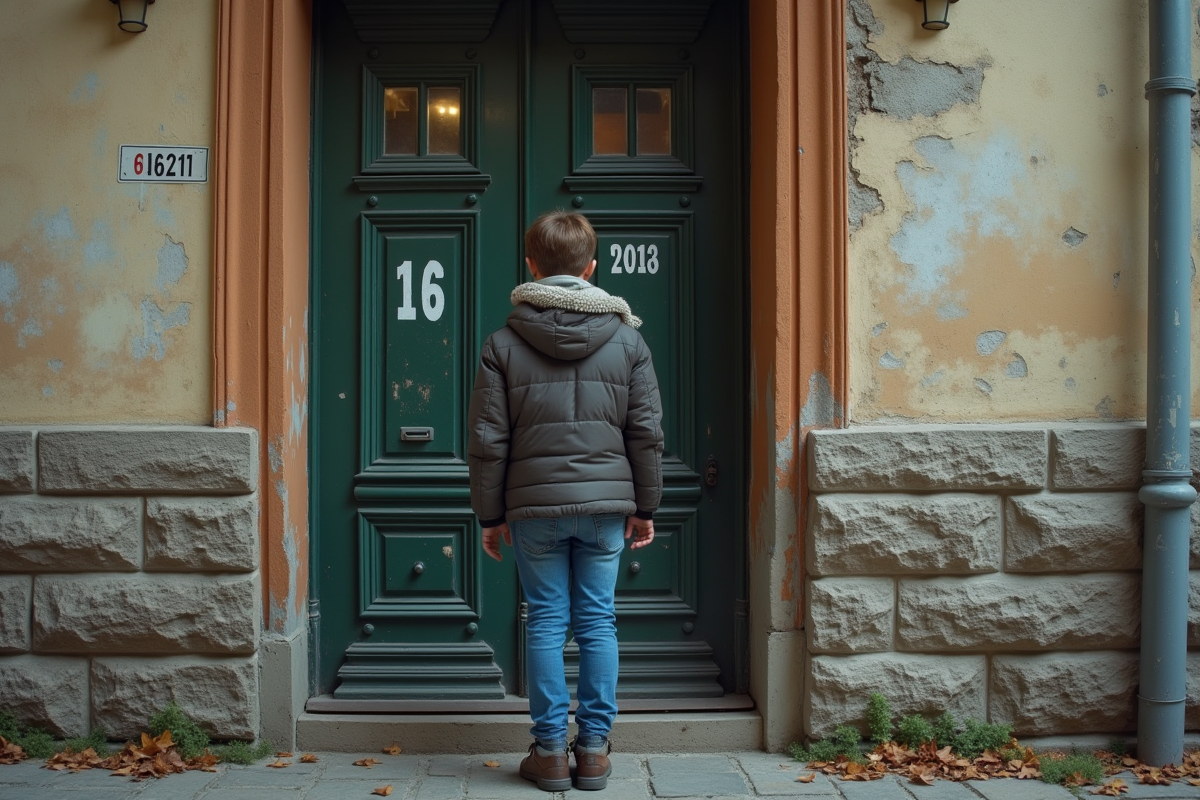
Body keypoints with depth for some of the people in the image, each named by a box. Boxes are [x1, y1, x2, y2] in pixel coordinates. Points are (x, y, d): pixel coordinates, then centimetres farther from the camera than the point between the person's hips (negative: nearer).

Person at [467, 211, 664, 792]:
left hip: (534, 507, -1)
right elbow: (646, 432, 3)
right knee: (597, 621, 8)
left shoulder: (503, 343, -2)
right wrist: (645, 507, 11)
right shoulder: (627, 337, 2)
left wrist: (490, 515, 7)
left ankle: (550, 749, 13)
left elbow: (488, 442, -1)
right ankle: (594, 748, 14)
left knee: (546, 622, 7)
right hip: (606, 503, 1)